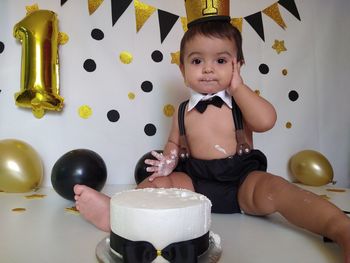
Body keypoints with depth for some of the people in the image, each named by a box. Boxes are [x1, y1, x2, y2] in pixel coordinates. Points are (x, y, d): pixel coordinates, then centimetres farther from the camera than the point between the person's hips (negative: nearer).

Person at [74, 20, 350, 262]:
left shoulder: (241, 102, -1)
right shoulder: (183, 111, 5)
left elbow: (266, 120, -22)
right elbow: (174, 143, 17)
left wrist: (237, 86, -13)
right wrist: (169, 160, -6)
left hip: (243, 181, -2)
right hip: (195, 183, 3)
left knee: (273, 187, -30)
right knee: (157, 182, -16)